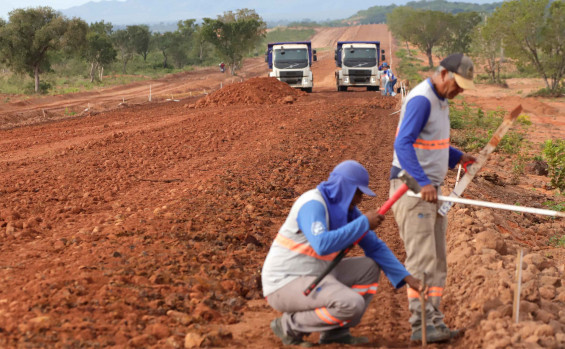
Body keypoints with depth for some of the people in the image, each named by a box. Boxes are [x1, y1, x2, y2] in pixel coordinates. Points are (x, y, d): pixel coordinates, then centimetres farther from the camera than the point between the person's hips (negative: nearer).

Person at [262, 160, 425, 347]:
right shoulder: (313, 204, -21)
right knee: (353, 304, -28)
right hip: (285, 285, -10)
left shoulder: (346, 208, 7)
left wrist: (406, 277, -1)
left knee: (370, 268, 9)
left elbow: (375, 247, 10)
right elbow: (322, 245, -37)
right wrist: (364, 222, -27)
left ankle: (335, 330, 6)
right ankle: (290, 325, -8)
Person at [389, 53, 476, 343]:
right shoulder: (421, 100, -17)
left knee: (437, 260, 8)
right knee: (421, 258, -11)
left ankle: (433, 320, 12)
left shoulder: (439, 100, 15)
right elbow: (403, 145, -27)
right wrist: (422, 181, -36)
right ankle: (421, 324, -9)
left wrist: (457, 157, 11)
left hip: (430, 189, 10)